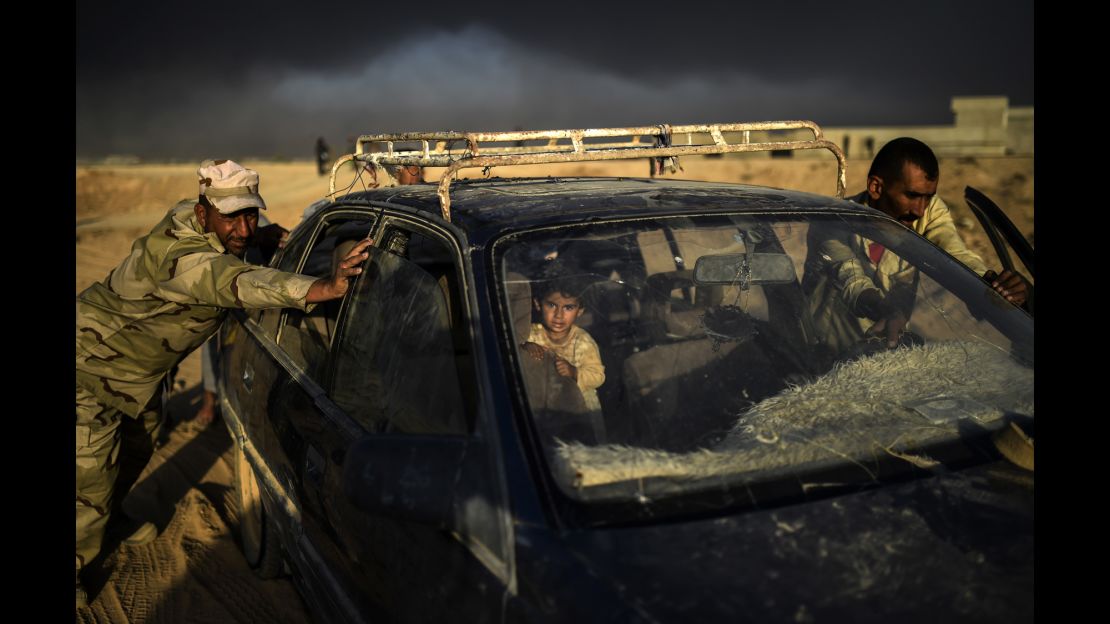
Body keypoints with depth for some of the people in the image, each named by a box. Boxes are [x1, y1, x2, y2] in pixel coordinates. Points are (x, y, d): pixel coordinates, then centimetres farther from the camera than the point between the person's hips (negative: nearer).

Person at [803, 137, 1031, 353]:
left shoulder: (931, 210, -2)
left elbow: (958, 256, -20)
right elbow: (855, 287, -35)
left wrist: (991, 281, -44)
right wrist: (892, 313, -58)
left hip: (895, 345, 4)